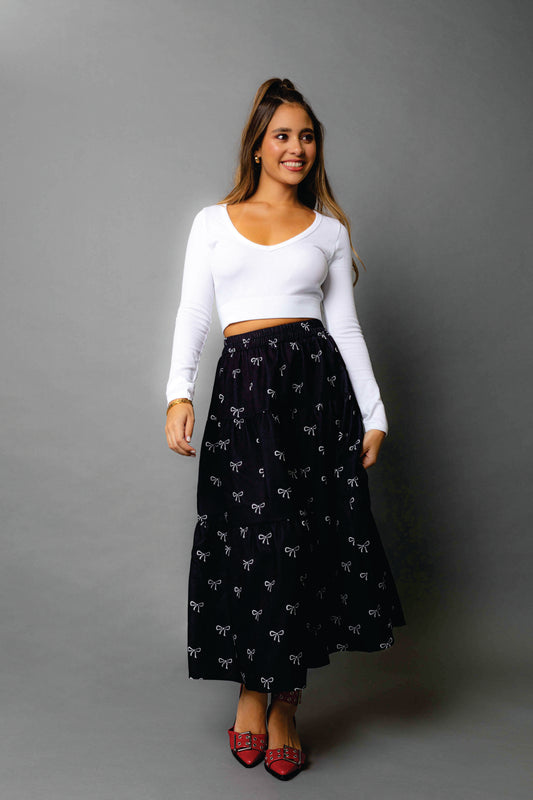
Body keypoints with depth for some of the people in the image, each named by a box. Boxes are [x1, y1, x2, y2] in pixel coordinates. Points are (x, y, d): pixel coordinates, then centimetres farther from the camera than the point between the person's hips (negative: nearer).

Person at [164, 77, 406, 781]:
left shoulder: (329, 230, 14)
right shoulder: (214, 221, 14)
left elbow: (346, 328, 12)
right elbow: (193, 313, 8)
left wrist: (374, 414, 7)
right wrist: (179, 393, -6)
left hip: (317, 381, 1)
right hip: (244, 384, 0)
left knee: (306, 539, -1)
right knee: (253, 536, -4)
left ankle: (282, 708, 13)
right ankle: (252, 691, 17)